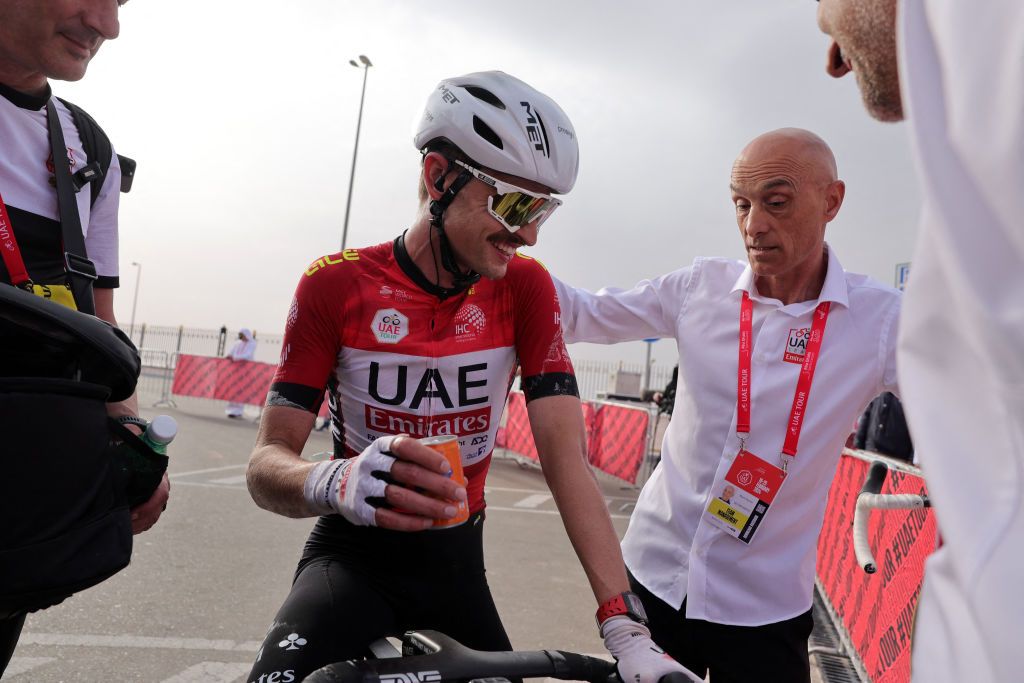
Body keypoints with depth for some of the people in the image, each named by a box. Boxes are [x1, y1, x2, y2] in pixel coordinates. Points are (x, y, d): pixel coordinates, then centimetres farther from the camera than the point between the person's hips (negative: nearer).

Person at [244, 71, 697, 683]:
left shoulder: (525, 287, -10)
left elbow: (566, 453, -17)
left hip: (456, 562, 3)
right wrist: (335, 483, -40)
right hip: (354, 557, -2)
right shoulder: (335, 285, -14)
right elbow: (267, 464, -16)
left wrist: (627, 631, -25)